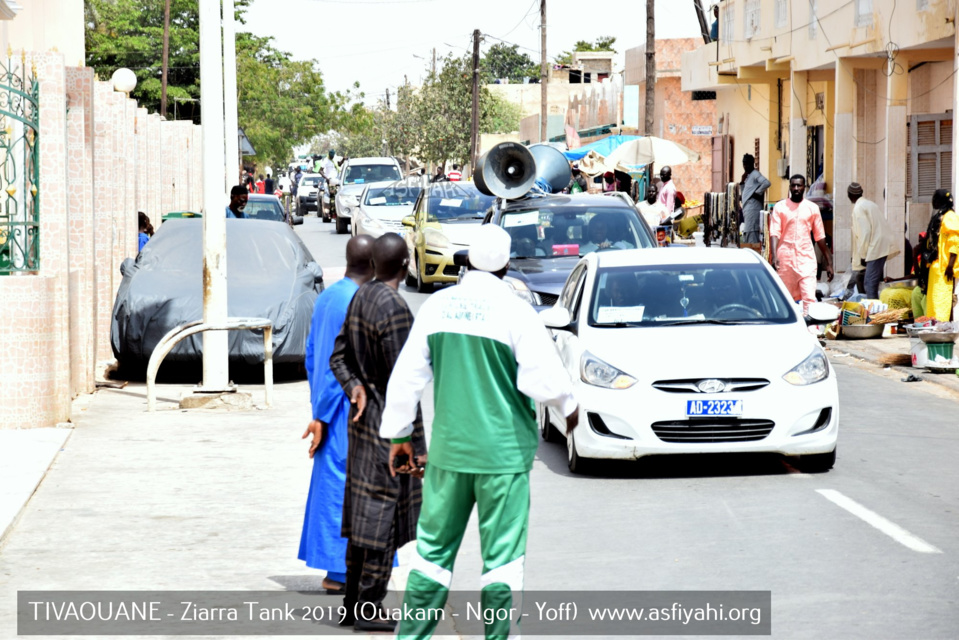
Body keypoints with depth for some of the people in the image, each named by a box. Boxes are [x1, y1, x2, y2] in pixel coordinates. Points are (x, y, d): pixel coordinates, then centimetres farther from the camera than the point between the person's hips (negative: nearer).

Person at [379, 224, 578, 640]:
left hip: (448, 449, 4)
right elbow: (544, 379, -14)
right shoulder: (514, 311, -11)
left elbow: (406, 377, 6)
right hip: (503, 452, -4)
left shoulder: (437, 306, 2)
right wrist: (568, 406, 7)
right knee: (502, 554, 2)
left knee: (434, 549, 12)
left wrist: (399, 434, 15)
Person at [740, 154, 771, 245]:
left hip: (753, 209, -10)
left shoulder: (755, 174, -8)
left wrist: (757, 193, -16)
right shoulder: (748, 175, 20)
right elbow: (744, 192, 25)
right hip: (747, 209, 10)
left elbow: (766, 183, -25)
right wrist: (743, 181, 10)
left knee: (751, 235, -15)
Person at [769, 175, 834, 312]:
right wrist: (774, 256, -19)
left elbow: (820, 237, 13)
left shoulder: (812, 208, 9)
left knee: (810, 297, -13)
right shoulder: (780, 207, 5)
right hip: (785, 258, 0)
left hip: (806, 258, 0)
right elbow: (774, 233, -4)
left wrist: (828, 263, 11)